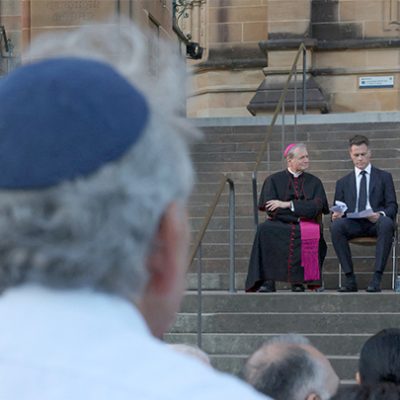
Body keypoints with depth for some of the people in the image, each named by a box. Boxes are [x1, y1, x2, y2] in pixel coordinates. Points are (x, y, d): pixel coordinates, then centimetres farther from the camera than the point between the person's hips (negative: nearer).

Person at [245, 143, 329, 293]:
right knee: (264, 230, -34)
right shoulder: (274, 180, 10)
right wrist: (301, 213, -7)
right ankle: (267, 281, -33)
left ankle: (298, 281, -25)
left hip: (307, 226, 0)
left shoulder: (314, 182, 15)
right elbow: (271, 209, -4)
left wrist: (288, 204, -11)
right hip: (279, 225, 0)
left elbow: (316, 207, -3)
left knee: (312, 233, -36)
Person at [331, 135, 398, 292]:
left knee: (387, 223, -38)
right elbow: (338, 209, 18)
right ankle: (350, 278, -29)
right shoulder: (343, 182, 22)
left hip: (376, 222, -2)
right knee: (336, 226, -32)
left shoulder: (384, 177, 17)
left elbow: (392, 206, 7)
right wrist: (336, 214, -9)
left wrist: (381, 214, -17)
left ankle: (377, 278, -38)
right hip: (353, 224, 2)